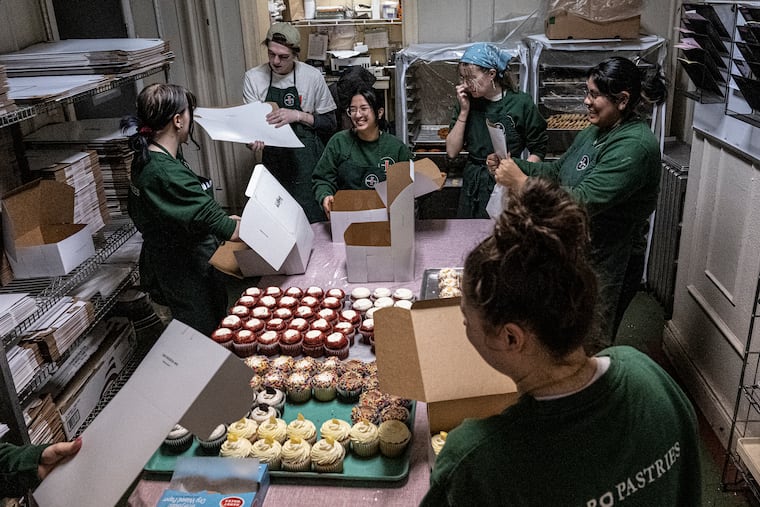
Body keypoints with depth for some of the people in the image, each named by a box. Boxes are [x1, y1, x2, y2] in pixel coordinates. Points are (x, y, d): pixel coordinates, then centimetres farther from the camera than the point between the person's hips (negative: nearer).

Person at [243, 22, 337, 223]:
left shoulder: (312, 77, -3)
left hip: (308, 161, -1)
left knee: (314, 221, -4)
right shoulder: (253, 78, 1)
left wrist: (298, 116, -13)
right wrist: (253, 140, -19)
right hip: (273, 160, 1)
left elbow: (330, 123, 3)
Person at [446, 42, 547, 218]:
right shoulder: (467, 102, 3)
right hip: (473, 186, 3)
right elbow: (452, 152, -2)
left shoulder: (521, 103, -7)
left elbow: (537, 151, -2)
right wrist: (464, 111, -8)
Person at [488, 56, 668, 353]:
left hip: (606, 263, -9)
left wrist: (521, 181, -28)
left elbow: (583, 200, -31)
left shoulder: (635, 146, -23)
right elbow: (557, 171, 15)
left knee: (591, 351, 7)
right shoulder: (595, 132, 7)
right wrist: (511, 165, 0)